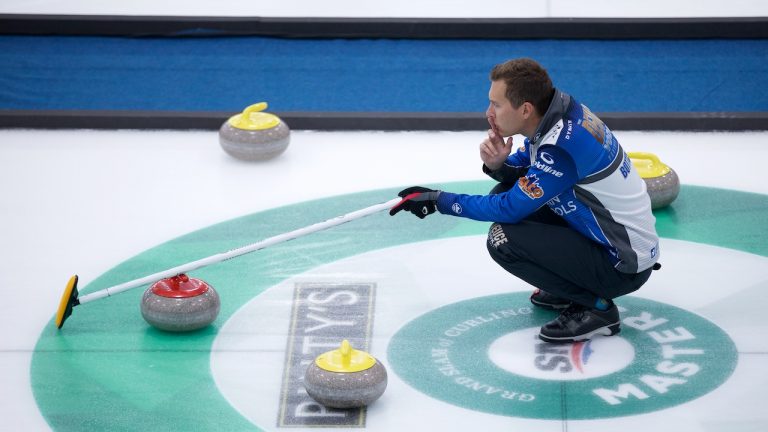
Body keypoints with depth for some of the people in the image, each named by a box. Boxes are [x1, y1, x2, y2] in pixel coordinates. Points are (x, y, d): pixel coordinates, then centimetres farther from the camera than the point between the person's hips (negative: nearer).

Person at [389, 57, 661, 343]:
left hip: (625, 265, -9)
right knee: (504, 193, 9)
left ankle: (596, 307, -6)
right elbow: (521, 173, 13)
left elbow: (510, 208, -21)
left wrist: (438, 200, -13)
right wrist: (497, 165, -11)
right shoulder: (560, 112, -2)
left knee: (503, 238, -20)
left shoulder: (564, 145, -28)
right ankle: (568, 288, 17)